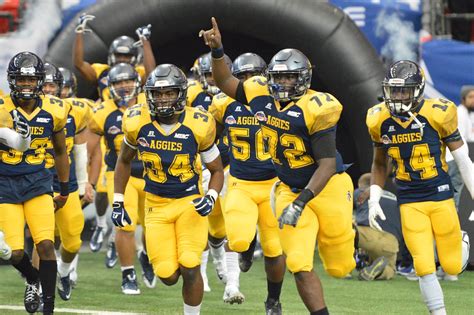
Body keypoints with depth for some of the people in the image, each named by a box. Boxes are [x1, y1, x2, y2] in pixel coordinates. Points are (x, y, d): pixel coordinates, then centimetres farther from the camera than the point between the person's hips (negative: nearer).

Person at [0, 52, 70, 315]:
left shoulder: (53, 112, -1)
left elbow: (60, 152, 14)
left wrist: (64, 191, 18)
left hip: (37, 183, 2)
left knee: (46, 245, -13)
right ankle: (32, 280, 30)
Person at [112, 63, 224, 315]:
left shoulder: (198, 127, -14)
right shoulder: (137, 122, -10)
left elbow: (217, 170, 1)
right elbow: (124, 162, 10)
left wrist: (211, 198, -17)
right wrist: (117, 203, 8)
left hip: (190, 202, -2)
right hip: (156, 206, 2)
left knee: (189, 269, -18)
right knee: (168, 276, -5)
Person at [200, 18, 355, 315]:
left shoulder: (317, 109, -22)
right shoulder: (262, 95, -5)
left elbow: (327, 164, -23)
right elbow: (225, 81, 11)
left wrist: (301, 203, -29)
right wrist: (217, 51, -8)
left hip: (328, 188, -4)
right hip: (290, 189, 4)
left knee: (340, 267, 11)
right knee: (300, 265, -12)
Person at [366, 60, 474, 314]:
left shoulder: (438, 115, -13)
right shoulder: (380, 121, -3)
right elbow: (379, 164, 13)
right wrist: (374, 201, 6)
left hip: (441, 196, -1)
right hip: (409, 202, 2)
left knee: (452, 266, 8)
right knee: (424, 268, -9)